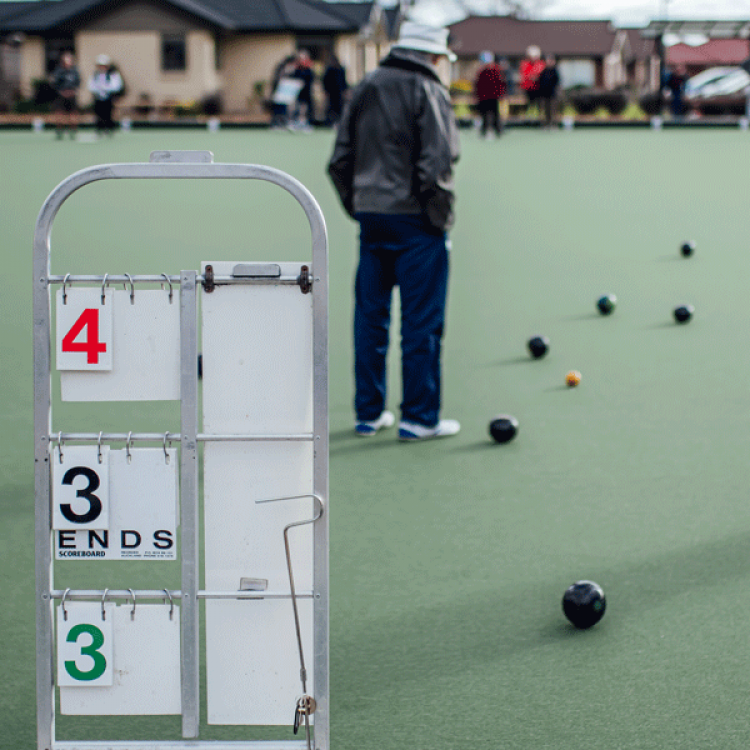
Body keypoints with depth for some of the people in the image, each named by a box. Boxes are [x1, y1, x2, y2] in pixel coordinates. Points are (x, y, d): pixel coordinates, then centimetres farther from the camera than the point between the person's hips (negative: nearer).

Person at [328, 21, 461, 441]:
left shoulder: (366, 88, 11)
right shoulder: (428, 92, -9)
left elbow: (340, 160, 11)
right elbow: (437, 163, -18)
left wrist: (358, 207, 16)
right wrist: (439, 214, -7)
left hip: (371, 217, 6)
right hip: (415, 219, -6)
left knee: (370, 316, 12)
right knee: (422, 320, 0)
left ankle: (369, 413, 18)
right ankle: (420, 418, 3)